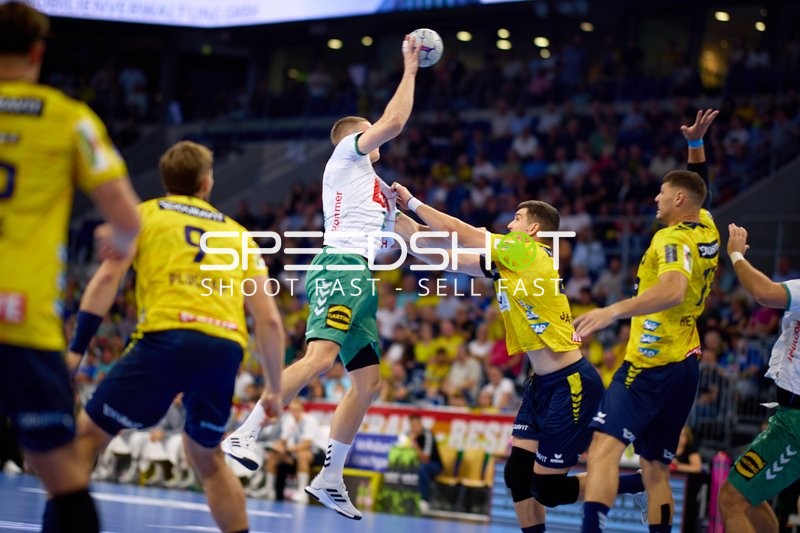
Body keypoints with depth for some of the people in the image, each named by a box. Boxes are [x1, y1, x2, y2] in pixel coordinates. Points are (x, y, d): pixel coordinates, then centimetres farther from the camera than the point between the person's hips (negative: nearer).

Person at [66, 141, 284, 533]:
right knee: (208, 458, 26)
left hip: (166, 338, -3)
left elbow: (108, 276, 2)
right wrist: (274, 388, 26)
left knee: (87, 433, 9)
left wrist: (74, 349, 0)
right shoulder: (237, 232, 26)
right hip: (227, 347, 4)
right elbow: (269, 320, 18)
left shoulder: (145, 214, 17)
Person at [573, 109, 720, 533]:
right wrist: (696, 143, 28)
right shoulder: (706, 230, 10)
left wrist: (614, 310, -47)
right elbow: (698, 189, 35)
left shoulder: (673, 238, -14)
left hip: (652, 366, -10)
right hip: (685, 365, 10)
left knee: (605, 443, -25)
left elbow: (673, 290, -35)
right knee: (655, 468, 14)